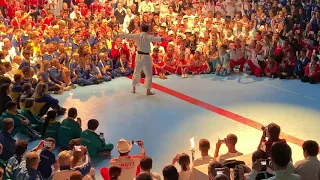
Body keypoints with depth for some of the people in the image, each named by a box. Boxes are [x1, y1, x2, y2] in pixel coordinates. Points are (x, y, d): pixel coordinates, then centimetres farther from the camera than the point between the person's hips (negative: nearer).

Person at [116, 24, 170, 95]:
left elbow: (127, 35, 8)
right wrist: (162, 39, -47)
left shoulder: (137, 36, -2)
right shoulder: (148, 37, -15)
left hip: (139, 56, 5)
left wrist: (118, 35, 20)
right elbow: (155, 38, -34)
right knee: (149, 74, 4)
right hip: (146, 56, -5)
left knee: (136, 72, 20)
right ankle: (148, 91, 3)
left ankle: (133, 88, 28)